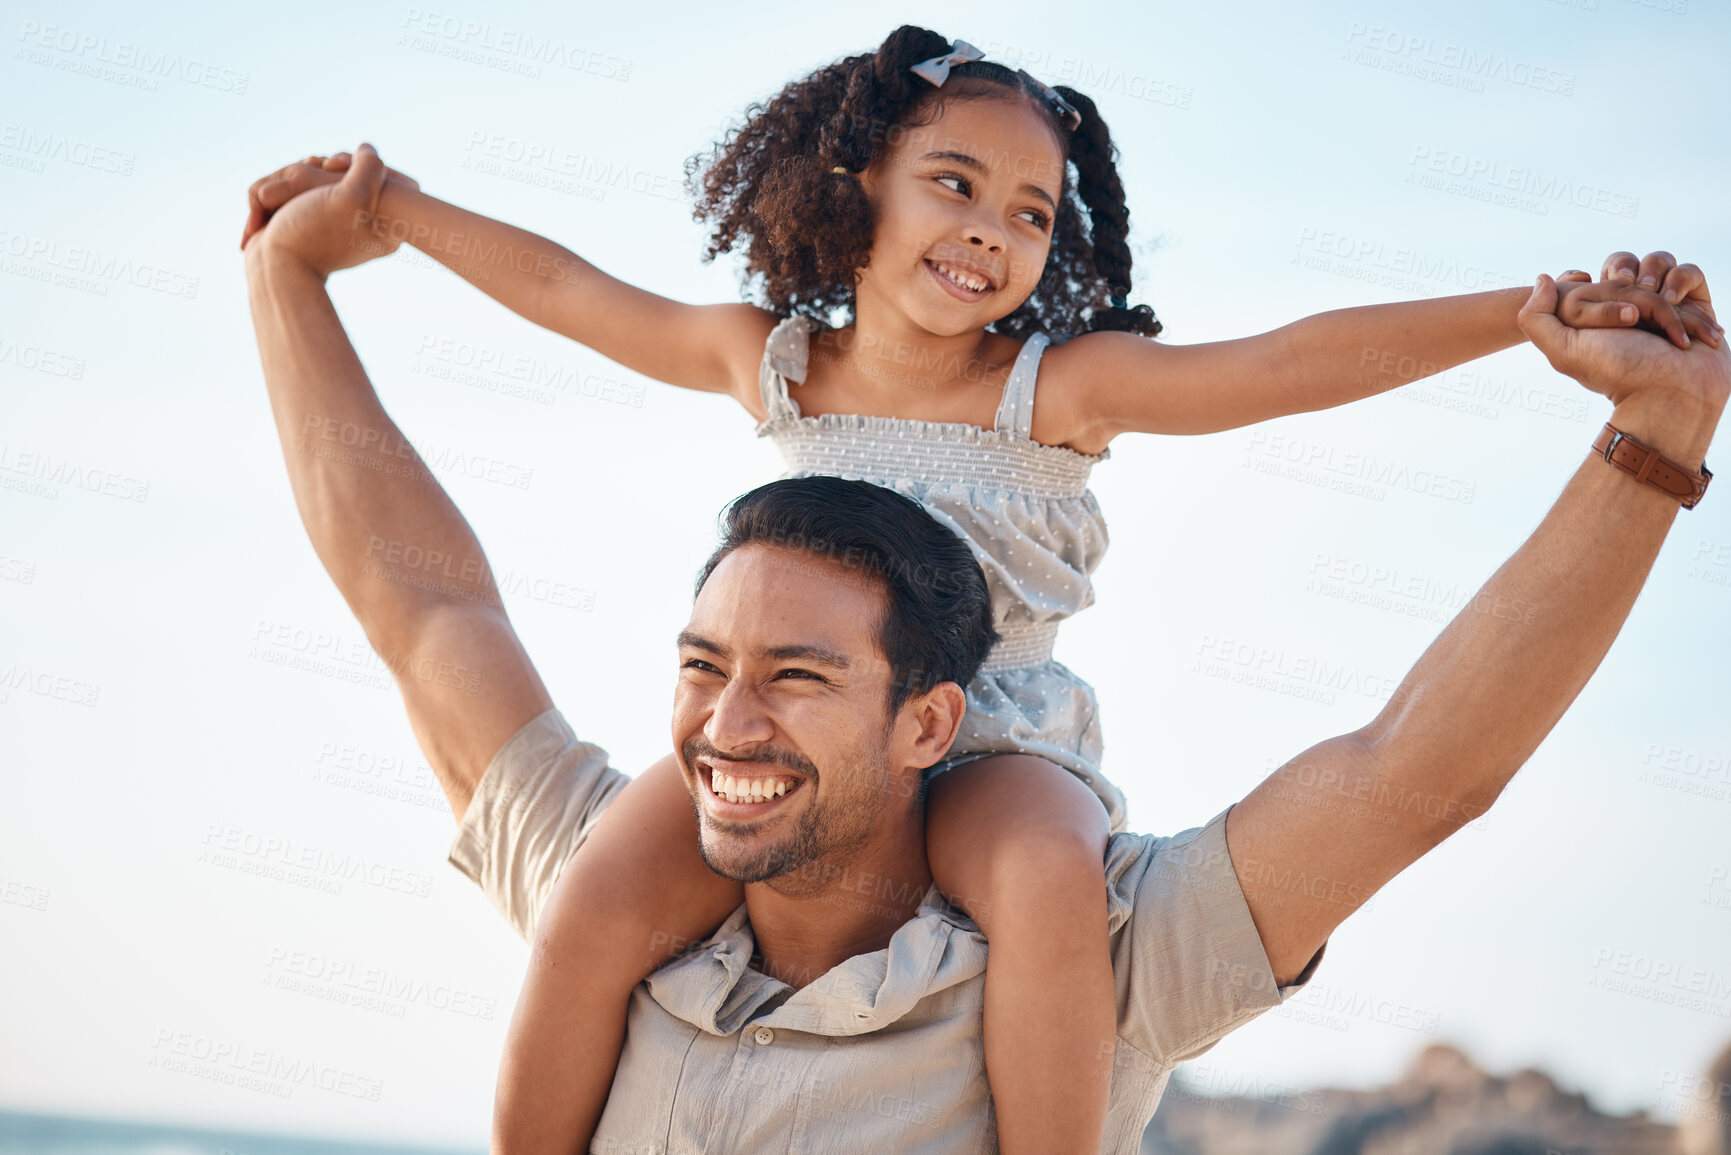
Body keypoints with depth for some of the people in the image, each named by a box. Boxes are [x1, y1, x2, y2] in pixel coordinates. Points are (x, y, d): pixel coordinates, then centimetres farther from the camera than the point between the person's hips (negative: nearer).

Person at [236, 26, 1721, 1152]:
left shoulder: (1060, 385, -5)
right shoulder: (771, 361, 5)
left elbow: (1300, 360, -16)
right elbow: (562, 287, 18)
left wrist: (1535, 311, -27)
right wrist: (389, 204, 21)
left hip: (995, 738, -2)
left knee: (1050, 879, -39)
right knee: (604, 901, -26)